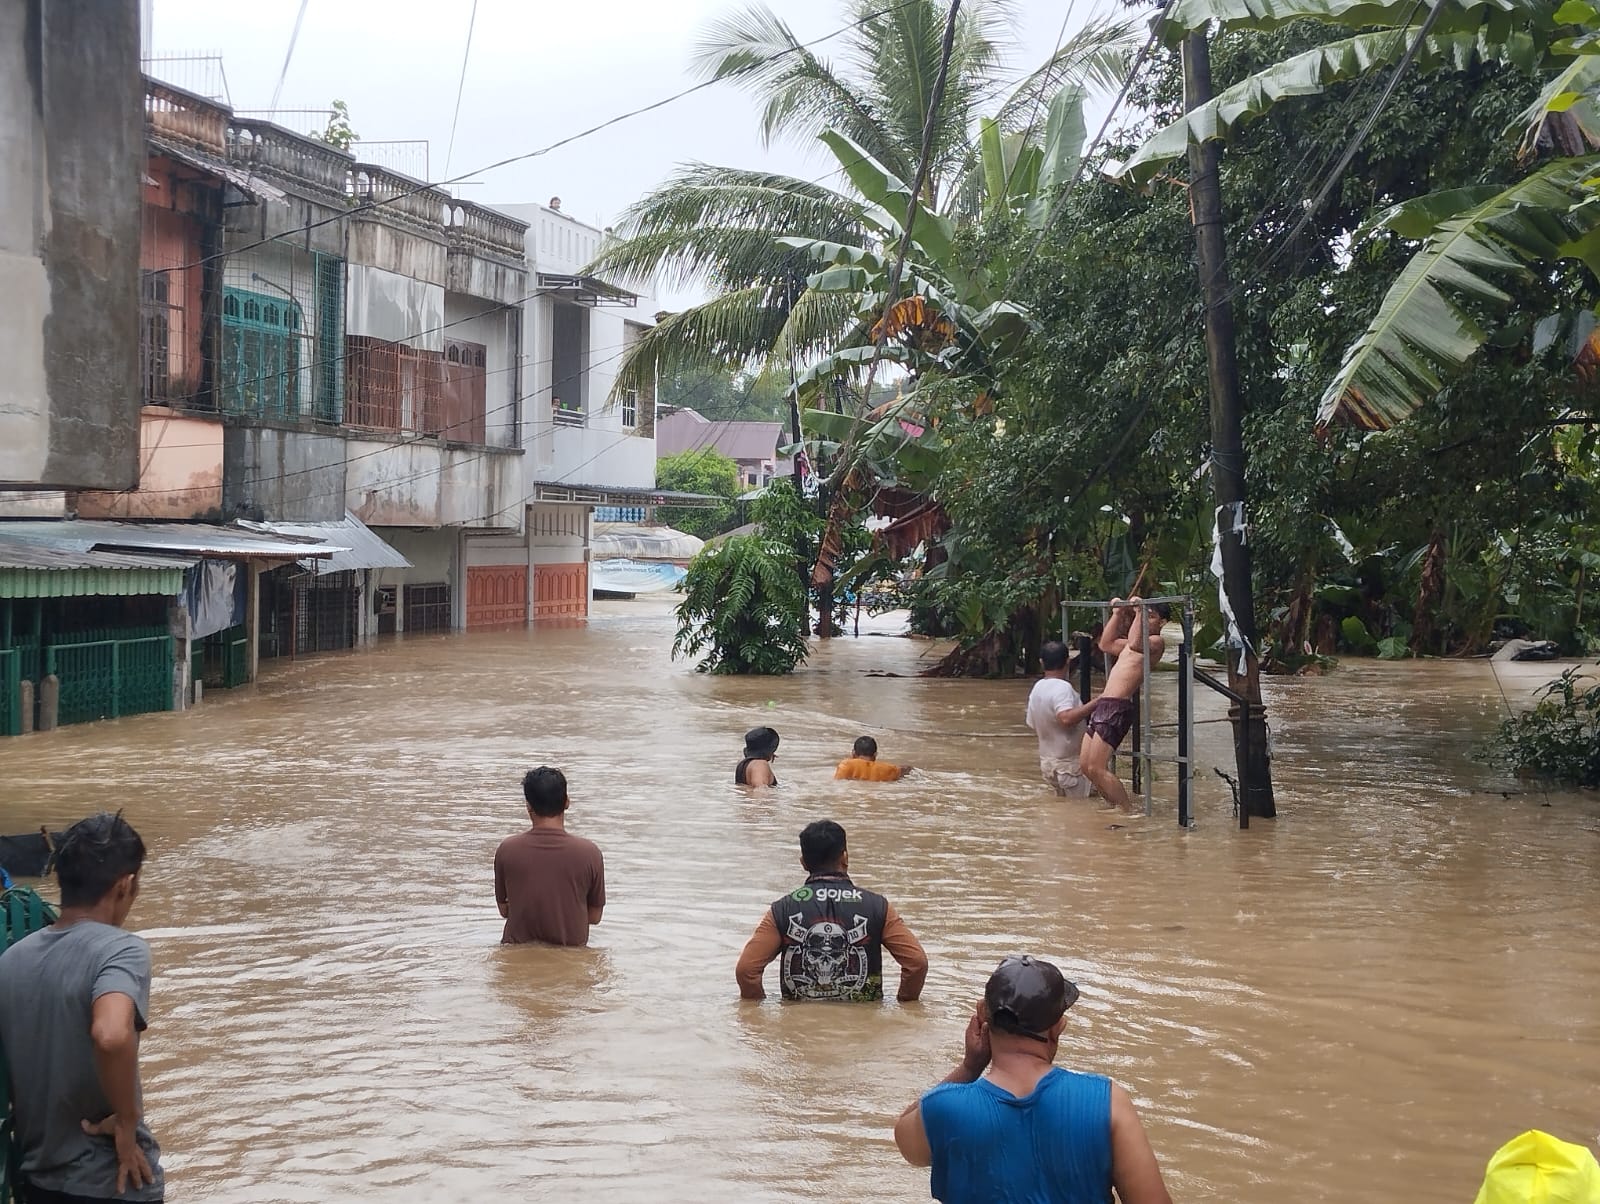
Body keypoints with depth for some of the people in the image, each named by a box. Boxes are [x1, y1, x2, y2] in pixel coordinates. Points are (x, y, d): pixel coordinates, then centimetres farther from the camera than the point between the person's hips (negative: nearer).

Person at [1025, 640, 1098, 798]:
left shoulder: (1037, 688, 7)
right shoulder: (1062, 688, -19)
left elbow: (1032, 725, 16)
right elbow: (1066, 718, -37)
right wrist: (1095, 704, -33)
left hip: (1047, 761, 9)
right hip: (1068, 763, -9)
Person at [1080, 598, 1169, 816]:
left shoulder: (1156, 641, -6)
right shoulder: (1138, 641, 22)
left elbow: (1134, 644, -29)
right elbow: (1106, 644, 36)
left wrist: (1139, 612, -22)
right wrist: (1117, 614, 31)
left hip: (1117, 708, -10)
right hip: (1103, 705, 10)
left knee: (1096, 768, -14)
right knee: (1086, 765, 10)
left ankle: (1129, 812, -7)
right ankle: (1114, 806, 20)